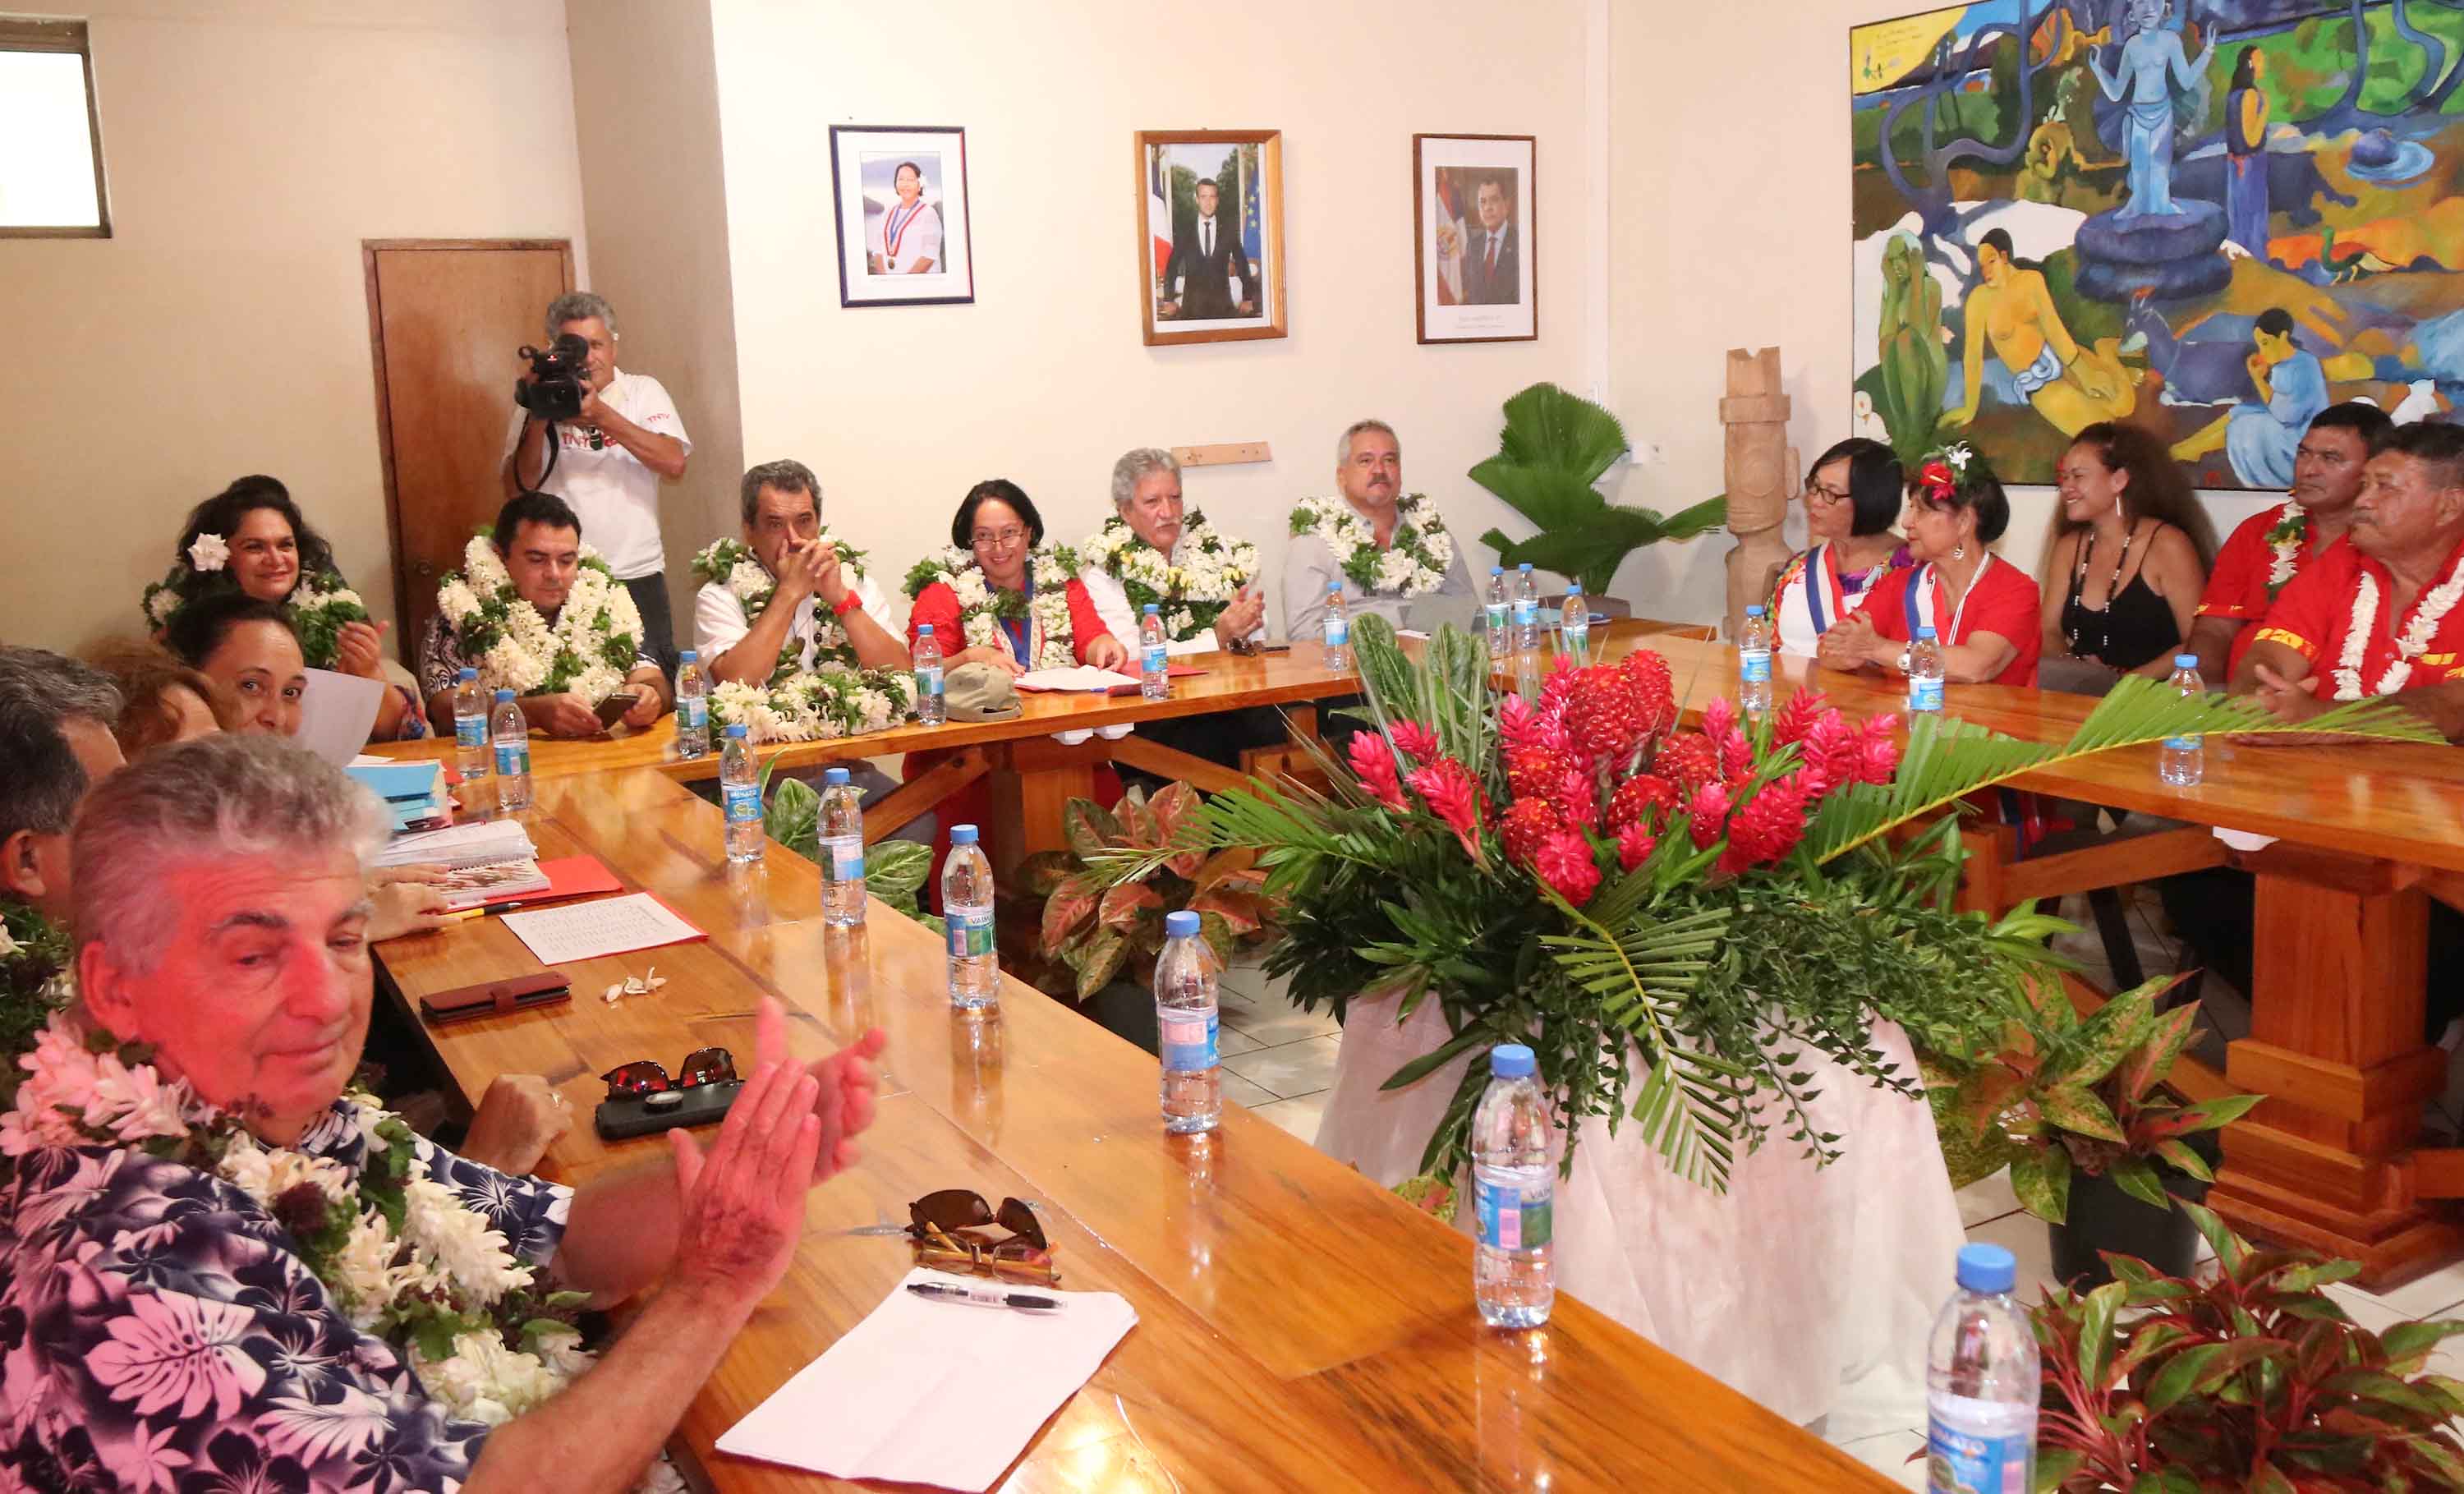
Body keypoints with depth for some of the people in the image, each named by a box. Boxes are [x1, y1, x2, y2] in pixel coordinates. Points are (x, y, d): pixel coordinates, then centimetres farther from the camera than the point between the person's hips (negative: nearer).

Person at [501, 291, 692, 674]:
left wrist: (603, 417, -16)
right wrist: (538, 420, -12)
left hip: (637, 576, 0)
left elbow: (675, 464, -9)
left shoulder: (642, 391, 7)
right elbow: (517, 490, 0)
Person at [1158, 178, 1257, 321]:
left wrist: (1248, 299, 6)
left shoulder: (1229, 229, 6)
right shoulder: (1183, 229, 5)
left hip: (1222, 300, 1)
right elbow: (1172, 265, 7)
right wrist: (1168, 300, 2)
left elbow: (1242, 264, 10)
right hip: (1192, 302, 0)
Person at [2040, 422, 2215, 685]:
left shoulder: (2167, 544, -5)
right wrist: (2069, 664, -10)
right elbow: (2050, 632, 11)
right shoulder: (2068, 547, 12)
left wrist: (2128, 683, -19)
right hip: (2080, 696, 5)